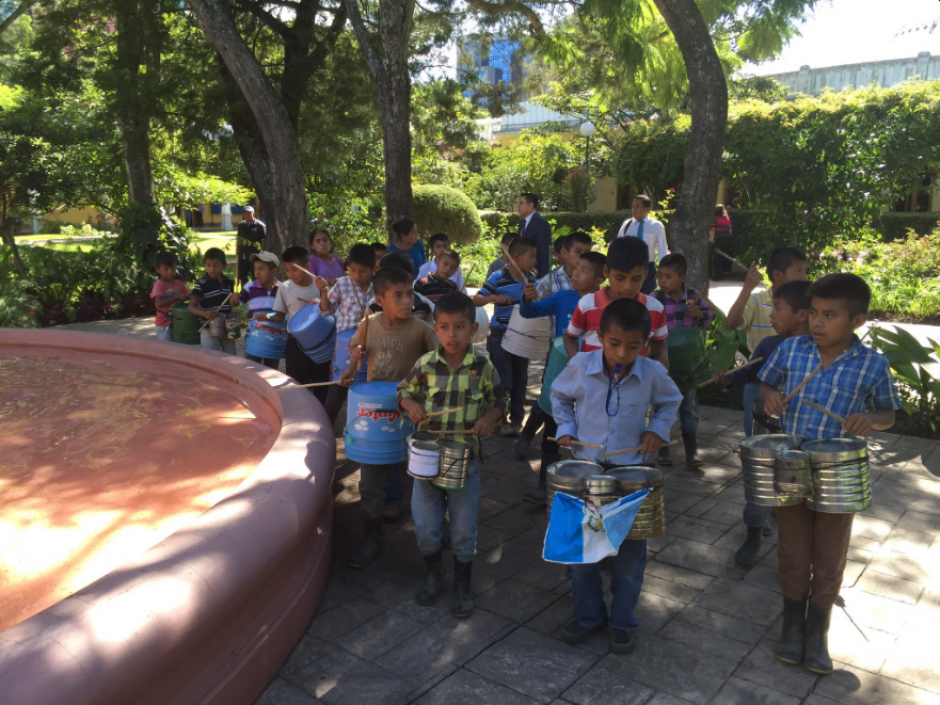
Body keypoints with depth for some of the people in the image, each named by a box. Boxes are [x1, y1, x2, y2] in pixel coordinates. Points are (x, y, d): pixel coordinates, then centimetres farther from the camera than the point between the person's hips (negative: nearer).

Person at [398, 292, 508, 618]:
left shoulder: (482, 366, -7)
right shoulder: (426, 363, -5)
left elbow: (501, 398, 5)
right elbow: (405, 389, 9)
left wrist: (491, 416, -14)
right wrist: (411, 404, -12)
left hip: (465, 459, -1)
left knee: (464, 530, 9)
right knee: (425, 526, 11)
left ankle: (462, 587, 30)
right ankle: (433, 574, 39)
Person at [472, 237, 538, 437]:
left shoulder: (531, 278, 2)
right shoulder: (498, 278, -14)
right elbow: (475, 300, -15)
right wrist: (493, 297, -34)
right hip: (501, 336, -5)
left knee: (520, 380, 12)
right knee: (503, 380, 0)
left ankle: (517, 419, 24)